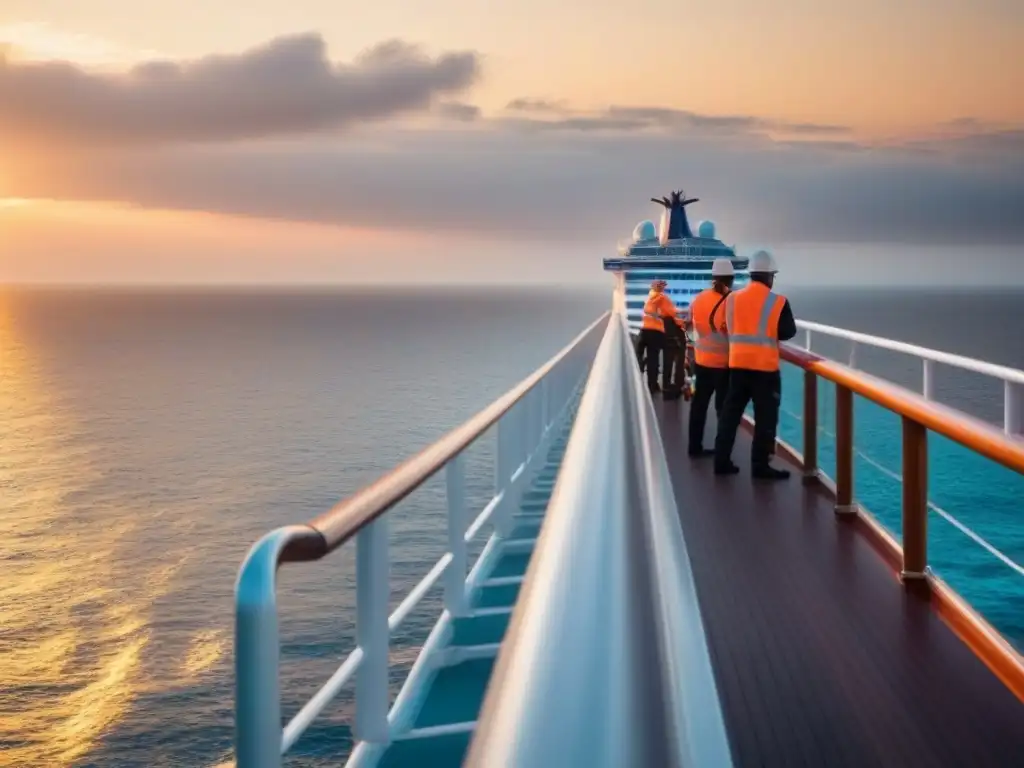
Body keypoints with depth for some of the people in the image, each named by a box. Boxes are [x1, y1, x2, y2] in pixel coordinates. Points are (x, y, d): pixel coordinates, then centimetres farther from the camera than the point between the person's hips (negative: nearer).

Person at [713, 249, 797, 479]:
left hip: (737, 364, 4)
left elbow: (728, 328, 9)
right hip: (765, 366, -4)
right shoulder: (778, 302, -8)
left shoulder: (732, 298, 3)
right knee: (765, 416, 4)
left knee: (731, 412, 11)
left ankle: (722, 461, 13)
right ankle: (760, 465, 5)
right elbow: (789, 332, -3)